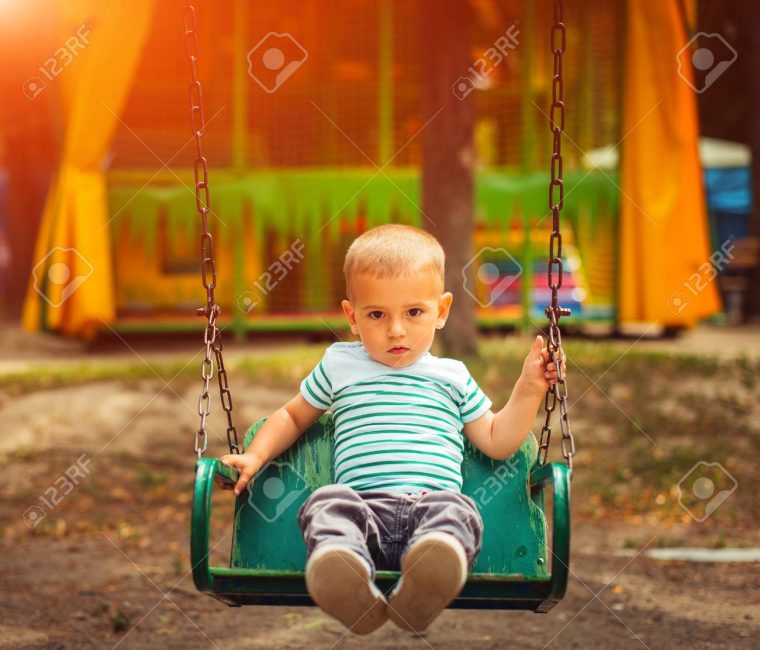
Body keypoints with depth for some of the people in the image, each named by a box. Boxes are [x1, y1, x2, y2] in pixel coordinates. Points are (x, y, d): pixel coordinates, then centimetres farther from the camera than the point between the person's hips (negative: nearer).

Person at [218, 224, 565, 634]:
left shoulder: (452, 377, 25)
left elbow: (497, 442, 28)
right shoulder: (340, 366, 25)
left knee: (455, 508, -36)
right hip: (364, 507, 0)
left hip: (431, 505, 0)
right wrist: (255, 456, 21)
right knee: (327, 502, -35)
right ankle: (344, 580, -66)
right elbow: (293, 416, 37)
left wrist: (528, 389, 17)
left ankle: (426, 585, -67)